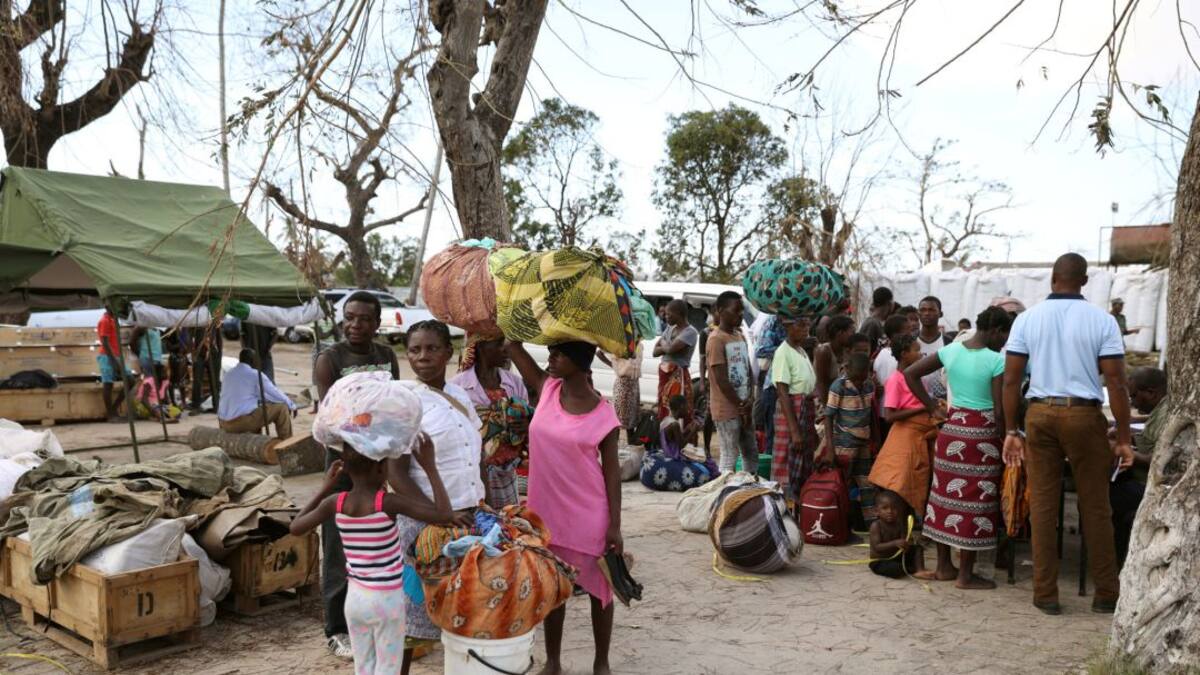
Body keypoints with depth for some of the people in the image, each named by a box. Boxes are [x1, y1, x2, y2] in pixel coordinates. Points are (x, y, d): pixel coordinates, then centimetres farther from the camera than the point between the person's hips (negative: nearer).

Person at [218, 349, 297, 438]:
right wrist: (292, 406, 19)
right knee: (282, 407, 4)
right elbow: (276, 395, 2)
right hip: (243, 421, -8)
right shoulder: (256, 375, -6)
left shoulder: (228, 374, 15)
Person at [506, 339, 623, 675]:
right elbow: (513, 345, 0)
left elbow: (611, 469, -7)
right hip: (547, 510, 4)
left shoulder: (603, 414, -12)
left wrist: (615, 525, -9)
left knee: (599, 588, 11)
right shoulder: (548, 389, -2)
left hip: (589, 515, -3)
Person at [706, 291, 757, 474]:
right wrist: (741, 406, -12)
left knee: (752, 454, 14)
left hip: (744, 407, 8)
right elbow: (721, 380, -17)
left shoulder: (740, 336, 13)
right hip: (727, 409, -8)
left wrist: (749, 401, -4)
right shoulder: (716, 339, -14)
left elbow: (748, 370, 12)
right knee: (730, 457, -3)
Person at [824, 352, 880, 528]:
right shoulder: (839, 386, -15)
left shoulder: (870, 384, 1)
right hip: (844, 446, -5)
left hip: (865, 444, 5)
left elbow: (872, 414, 13)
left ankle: (872, 524, 16)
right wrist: (830, 449, -19)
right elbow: (828, 417, -14)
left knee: (868, 485, 9)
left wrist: (876, 440, 14)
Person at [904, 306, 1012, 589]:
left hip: (952, 429, 6)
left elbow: (910, 374, 7)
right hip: (982, 434, -6)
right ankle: (966, 574, 10)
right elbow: (999, 411, -14)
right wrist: (1006, 442, -2)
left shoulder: (950, 350, 3)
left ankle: (944, 566, 23)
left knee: (947, 493, 13)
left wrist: (931, 404, 9)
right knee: (975, 501, 2)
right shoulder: (996, 360, -13)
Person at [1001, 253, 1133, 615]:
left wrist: (1011, 431, 5)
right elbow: (1116, 383, -7)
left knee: (1043, 505, 6)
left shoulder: (1027, 319, 1)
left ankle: (1045, 594, 12)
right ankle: (1106, 593, 19)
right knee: (1095, 507, 9)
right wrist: (1123, 438, -1)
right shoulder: (1102, 320, -4)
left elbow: (1011, 379, -1)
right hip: (1084, 415, -1)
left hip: (1040, 413, 2)